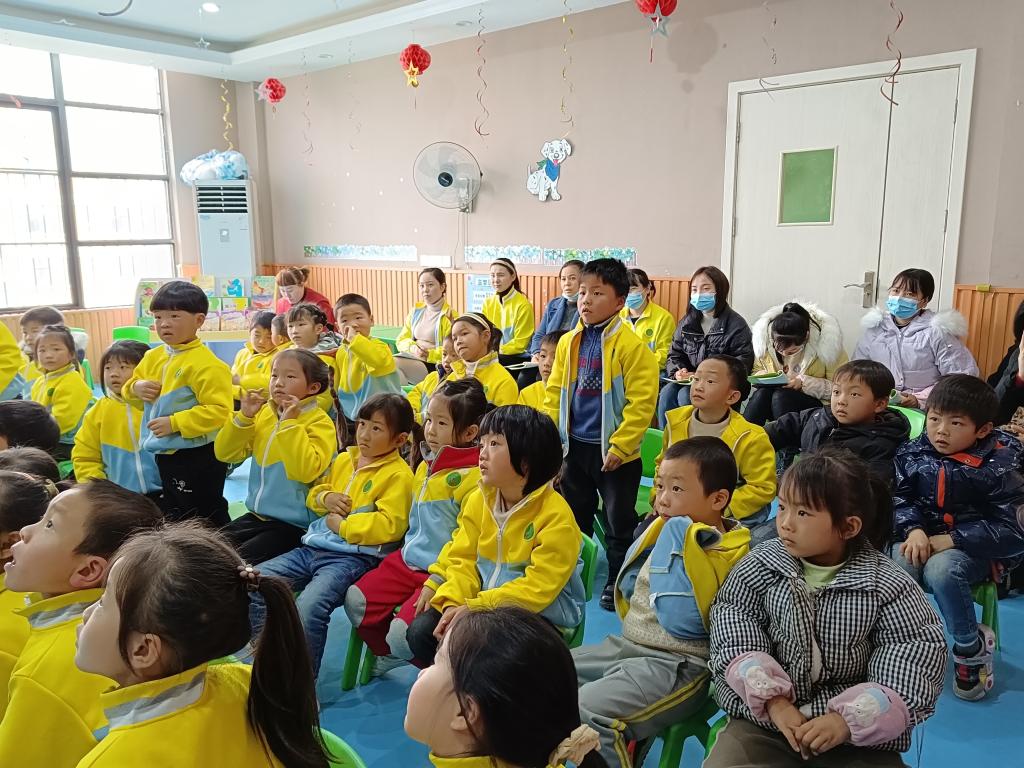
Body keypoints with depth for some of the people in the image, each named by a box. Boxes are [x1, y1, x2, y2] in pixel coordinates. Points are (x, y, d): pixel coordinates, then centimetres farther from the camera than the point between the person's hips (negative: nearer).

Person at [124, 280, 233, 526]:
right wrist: (136, 388, -3)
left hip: (198, 457, -8)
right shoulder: (153, 357, 6)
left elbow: (218, 410, -25)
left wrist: (175, 423, -26)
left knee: (207, 520, 3)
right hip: (165, 454, 9)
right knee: (175, 516, 24)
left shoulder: (206, 364, -20)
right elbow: (132, 383, 21)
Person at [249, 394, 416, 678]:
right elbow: (314, 494, 28)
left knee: (308, 608, -30)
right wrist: (325, 498, 4)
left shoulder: (398, 474, -7)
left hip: (354, 557, -8)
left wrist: (342, 525, -13)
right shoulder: (343, 459, 16)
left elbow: (389, 525, -18)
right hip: (312, 548, 8)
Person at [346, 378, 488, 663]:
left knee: (402, 632, -20)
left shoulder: (473, 477, -18)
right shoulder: (425, 466, 9)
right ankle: (392, 657, 22)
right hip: (410, 560, 8)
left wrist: (436, 584, -21)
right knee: (356, 600, 0)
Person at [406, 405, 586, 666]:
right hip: (479, 603, 6)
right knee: (420, 630, -11)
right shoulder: (477, 500, 2)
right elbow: (463, 560, 3)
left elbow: (537, 588, -21)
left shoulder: (556, 515, -18)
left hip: (541, 614, -6)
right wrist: (452, 604, -17)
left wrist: (474, 608, -25)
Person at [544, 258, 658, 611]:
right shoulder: (568, 342, 2)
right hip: (575, 446, 6)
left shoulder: (631, 345, -16)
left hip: (614, 452, -5)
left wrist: (619, 447, -17)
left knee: (619, 521, 10)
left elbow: (641, 402, -17)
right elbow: (554, 391, 9)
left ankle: (617, 580, 28)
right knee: (574, 515, 20)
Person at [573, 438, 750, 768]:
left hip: (678, 665, -9)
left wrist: (676, 539, -20)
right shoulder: (668, 532, 9)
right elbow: (626, 589, 18)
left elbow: (681, 622, -26)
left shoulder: (723, 553, -15)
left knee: (587, 713, -28)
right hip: (625, 645, 9)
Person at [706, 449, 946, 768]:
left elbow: (920, 656, -10)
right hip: (764, 717, 1)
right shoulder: (759, 566, -4)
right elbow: (733, 627, -5)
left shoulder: (888, 586, -8)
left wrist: (850, 718, -19)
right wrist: (772, 699, -17)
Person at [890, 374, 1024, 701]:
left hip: (974, 547, -3)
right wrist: (914, 530, -18)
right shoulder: (913, 453, -1)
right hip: (922, 537, 3)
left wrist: (950, 540, -20)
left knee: (941, 570, -34)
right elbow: (901, 498, 3)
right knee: (898, 565, -30)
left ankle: (971, 648, -7)